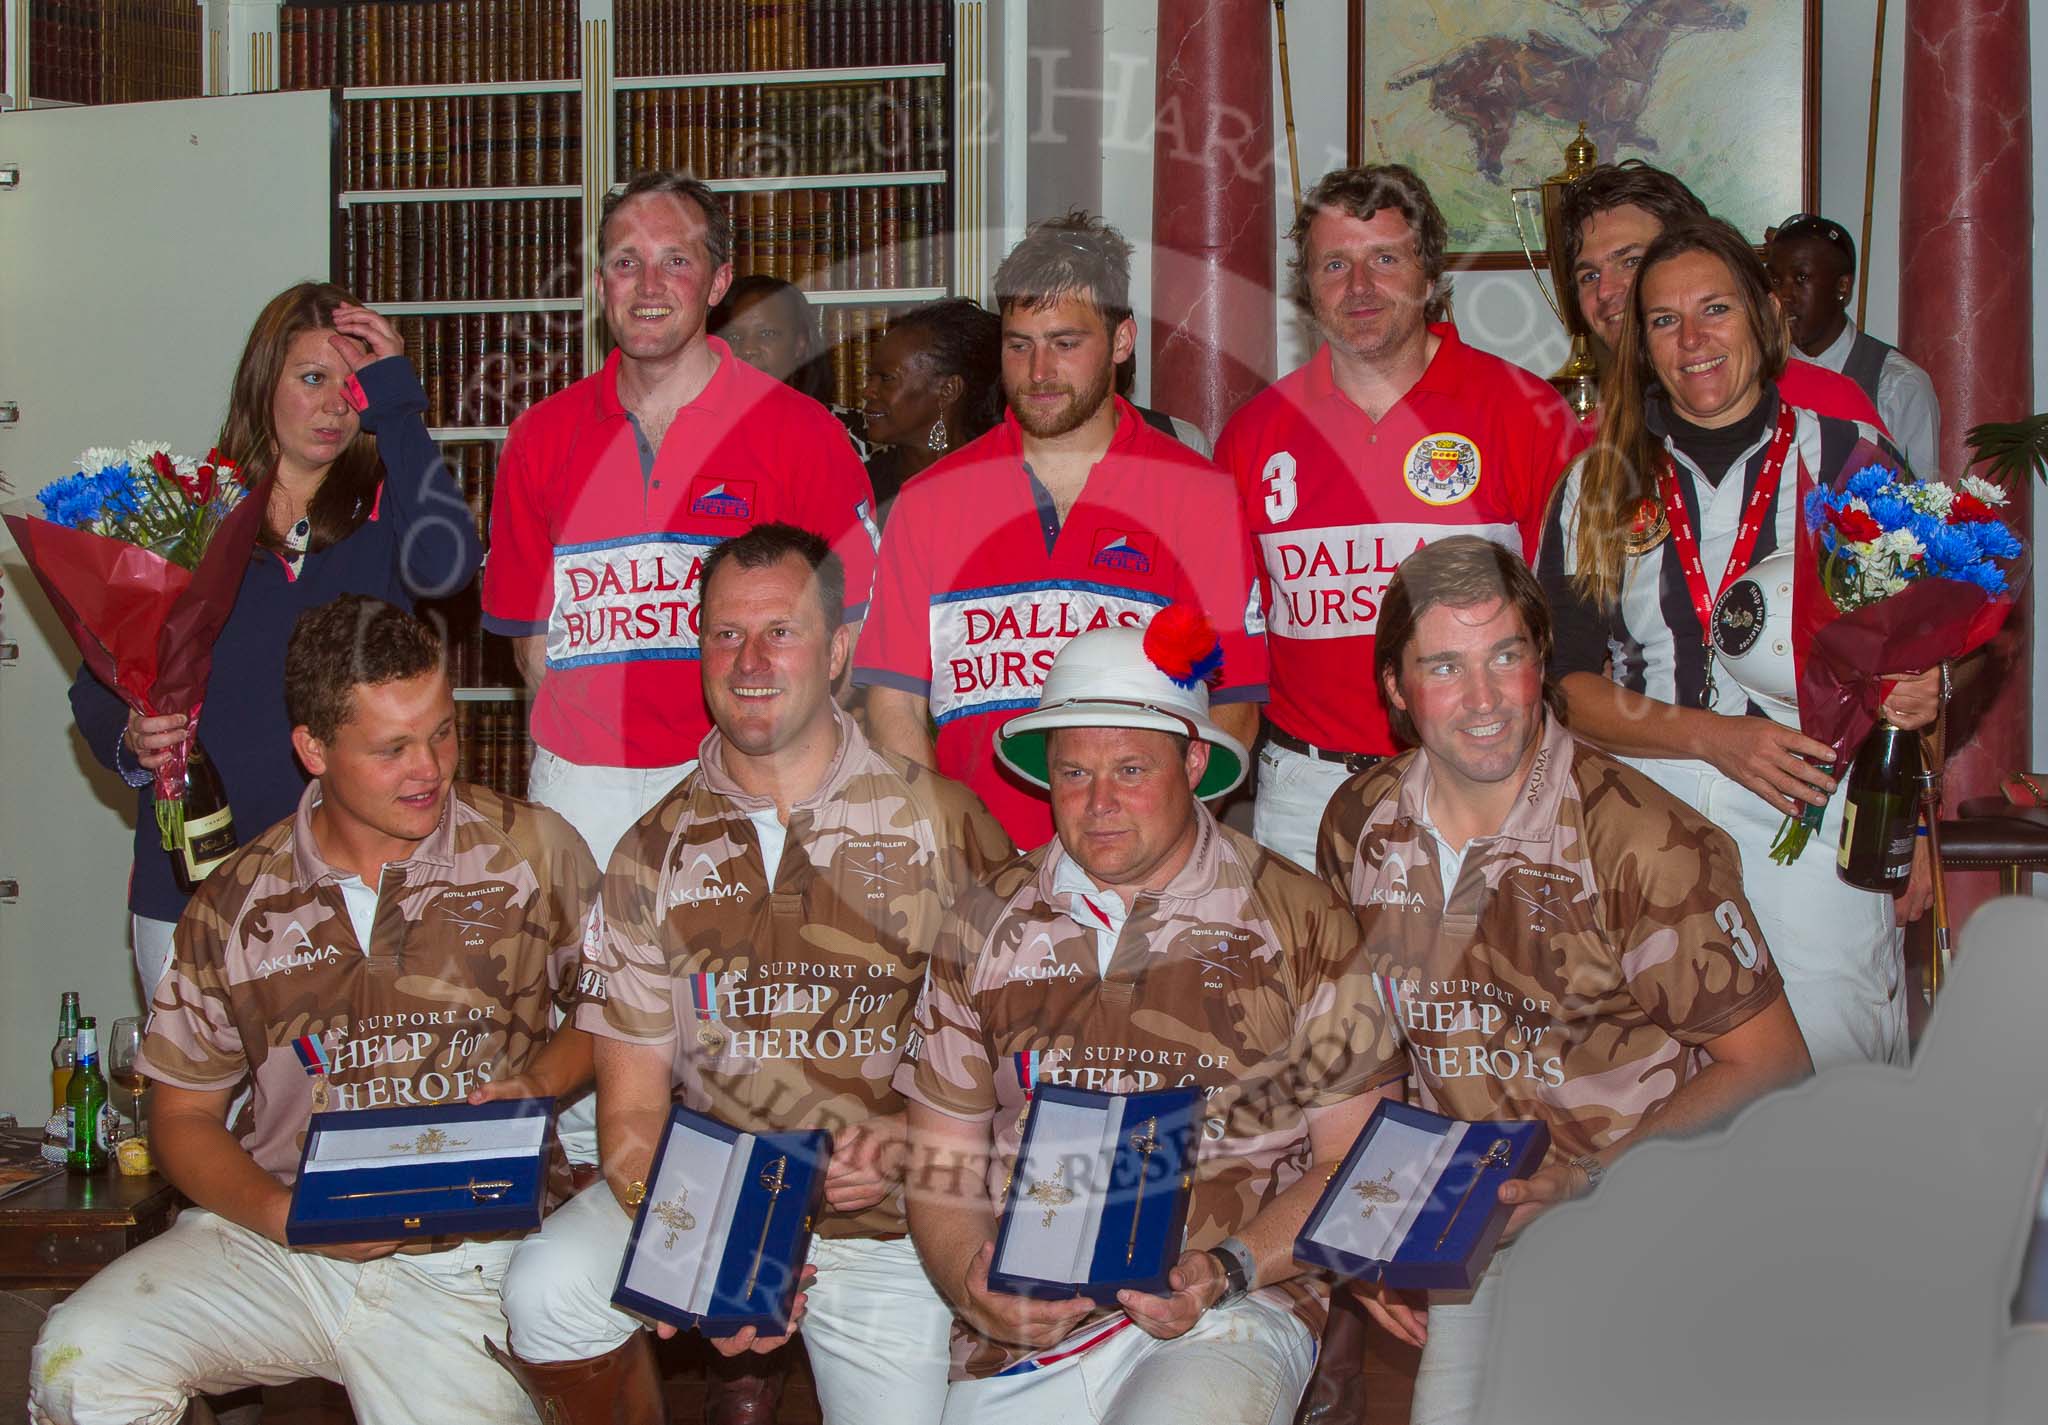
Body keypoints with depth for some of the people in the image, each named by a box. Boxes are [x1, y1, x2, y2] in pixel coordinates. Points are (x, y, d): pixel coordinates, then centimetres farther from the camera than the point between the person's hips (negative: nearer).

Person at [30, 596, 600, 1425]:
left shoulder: (532, 852, 3)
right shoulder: (238, 905, 6)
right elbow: (183, 1114, 10)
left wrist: (536, 1084, -6)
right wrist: (289, 1218, -9)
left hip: (453, 1265, -1)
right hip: (265, 1242, 1)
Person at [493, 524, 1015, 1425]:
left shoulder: (942, 822, -2)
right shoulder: (656, 851, 3)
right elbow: (632, 1105, 1)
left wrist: (911, 1134, -17)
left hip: (891, 1218, -1)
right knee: (547, 1292, -24)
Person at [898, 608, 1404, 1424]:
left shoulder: (1298, 921, 5)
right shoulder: (987, 927, 12)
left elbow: (1353, 1161, 4)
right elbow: (942, 1167, 13)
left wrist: (1227, 1271, -11)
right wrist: (972, 1288, -7)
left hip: (1230, 1320, -4)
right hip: (1022, 1335, 4)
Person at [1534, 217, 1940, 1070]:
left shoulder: (1852, 462, 6)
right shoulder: (1598, 489, 10)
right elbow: (1566, 686, 3)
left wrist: (1916, 693, -12)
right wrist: (1717, 736, -11)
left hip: (1818, 831, -1)